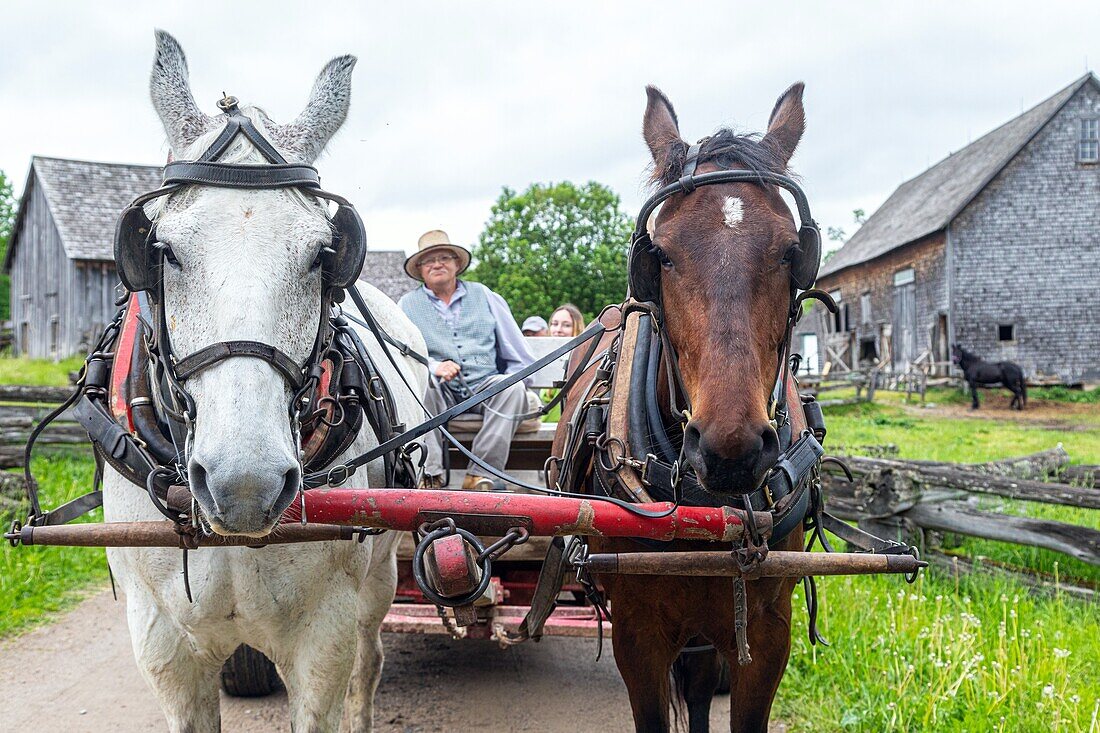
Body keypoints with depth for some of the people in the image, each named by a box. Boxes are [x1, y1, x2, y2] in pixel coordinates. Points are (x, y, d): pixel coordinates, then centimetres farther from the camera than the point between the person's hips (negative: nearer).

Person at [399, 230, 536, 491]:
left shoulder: (484, 296, 16)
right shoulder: (408, 304, 12)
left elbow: (517, 352, 16)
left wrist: (512, 382, 2)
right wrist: (432, 367, -18)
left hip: (484, 385, 2)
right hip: (440, 391, -1)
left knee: (513, 387, -28)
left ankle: (480, 474, -29)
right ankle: (429, 474, -35)